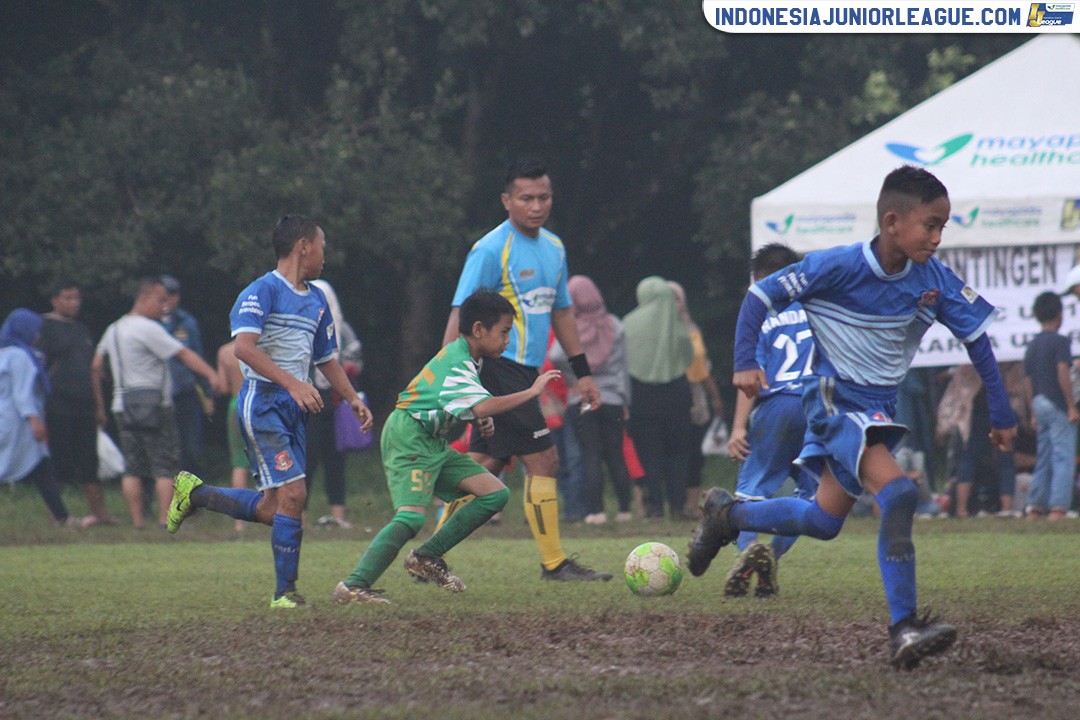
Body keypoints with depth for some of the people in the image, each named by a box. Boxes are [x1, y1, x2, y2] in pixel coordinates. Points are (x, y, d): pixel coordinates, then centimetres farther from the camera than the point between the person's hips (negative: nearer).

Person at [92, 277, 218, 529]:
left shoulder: (114, 329, 14)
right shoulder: (148, 329, -10)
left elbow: (95, 368, 18)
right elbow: (184, 355, -16)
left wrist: (99, 406, 21)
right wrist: (213, 376, -19)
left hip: (123, 406, 7)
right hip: (153, 403, -7)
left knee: (133, 468, 8)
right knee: (165, 465, -3)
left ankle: (137, 521, 3)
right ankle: (166, 520, -8)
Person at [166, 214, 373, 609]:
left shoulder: (317, 300, 18)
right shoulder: (263, 291, -9)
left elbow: (326, 359, 29)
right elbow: (244, 347, -23)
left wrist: (353, 398, 16)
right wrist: (292, 383, -31)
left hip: (295, 406, 8)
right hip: (263, 402, -8)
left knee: (273, 509, 7)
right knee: (292, 493, -16)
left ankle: (194, 493, 29)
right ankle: (285, 591, -7)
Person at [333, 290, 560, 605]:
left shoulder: (465, 359, 11)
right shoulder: (456, 365, -20)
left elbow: (467, 408, 24)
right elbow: (484, 406, -35)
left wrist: (481, 422, 2)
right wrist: (531, 392, -28)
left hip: (433, 444, 10)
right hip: (408, 438, -10)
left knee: (496, 494, 4)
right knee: (412, 516, -26)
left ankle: (426, 558, 7)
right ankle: (354, 586, -24)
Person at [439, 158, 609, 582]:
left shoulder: (554, 248, 13)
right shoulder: (491, 251, -13)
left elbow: (561, 312, 23)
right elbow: (461, 315, -14)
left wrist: (582, 372, 22)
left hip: (526, 372, 8)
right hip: (501, 369, -8)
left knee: (483, 467, 9)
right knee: (543, 460, -8)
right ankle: (554, 563, -1)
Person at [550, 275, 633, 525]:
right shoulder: (614, 326, 3)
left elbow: (556, 357, -21)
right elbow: (623, 365, 6)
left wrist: (572, 377, -1)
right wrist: (625, 399, 12)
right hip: (612, 399, 2)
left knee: (591, 457, 0)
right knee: (616, 455, 9)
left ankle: (596, 510, -4)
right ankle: (625, 509, 11)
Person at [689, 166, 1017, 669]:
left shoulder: (935, 279, -7)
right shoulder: (840, 267, -19)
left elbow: (975, 336, 4)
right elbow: (762, 294, -11)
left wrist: (1002, 415, 4)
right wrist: (745, 363, -20)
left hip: (880, 408, 7)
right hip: (835, 401, -7)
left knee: (824, 520, 14)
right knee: (898, 493, -26)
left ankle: (727, 515, 39)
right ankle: (903, 631, -26)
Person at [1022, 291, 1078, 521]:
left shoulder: (1032, 345, 14)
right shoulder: (1059, 341, -9)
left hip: (1039, 405, 8)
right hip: (1057, 406, -8)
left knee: (1043, 458, 12)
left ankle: (1036, 507, 10)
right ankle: (1058, 508, -18)